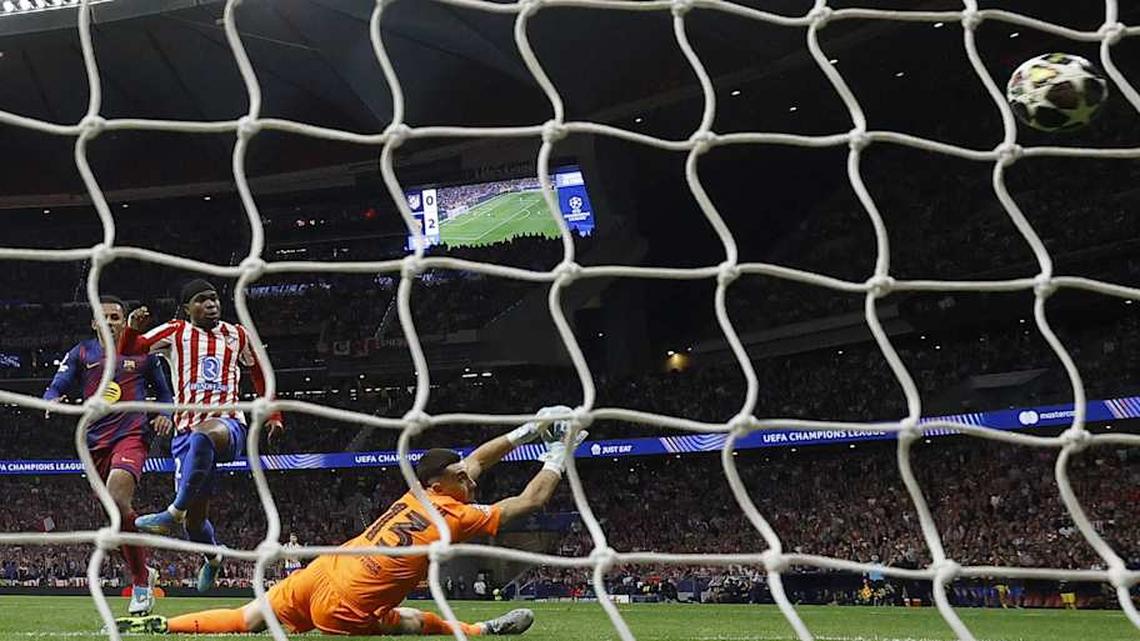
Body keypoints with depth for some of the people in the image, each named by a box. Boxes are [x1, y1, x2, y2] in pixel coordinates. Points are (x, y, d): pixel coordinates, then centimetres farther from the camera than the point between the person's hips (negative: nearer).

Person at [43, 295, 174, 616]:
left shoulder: (142, 353, 10)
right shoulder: (81, 353, 13)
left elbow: (164, 392, 20)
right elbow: (56, 387, 5)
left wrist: (166, 415, -1)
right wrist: (53, 401, -19)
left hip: (132, 435, -4)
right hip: (96, 441, 4)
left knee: (116, 499, -27)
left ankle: (140, 580, -16)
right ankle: (144, 574, 28)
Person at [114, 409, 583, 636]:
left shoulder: (417, 494, 12)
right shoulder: (456, 517, -8)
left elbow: (475, 460, 26)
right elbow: (530, 500, -1)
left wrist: (529, 431, 27)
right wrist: (558, 456, 11)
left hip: (321, 572, 7)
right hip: (345, 610, -7)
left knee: (246, 620, 11)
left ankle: (158, 626, 5)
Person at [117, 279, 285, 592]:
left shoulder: (237, 335, 13)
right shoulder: (175, 333, 8)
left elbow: (259, 372, 27)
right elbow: (125, 353, 1)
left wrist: (273, 414, 21)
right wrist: (132, 328, -20)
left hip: (228, 423, -2)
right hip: (187, 430, 2)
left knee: (204, 434, -41)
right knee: (194, 520, 3)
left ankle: (175, 514, -37)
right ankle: (214, 558, 37)